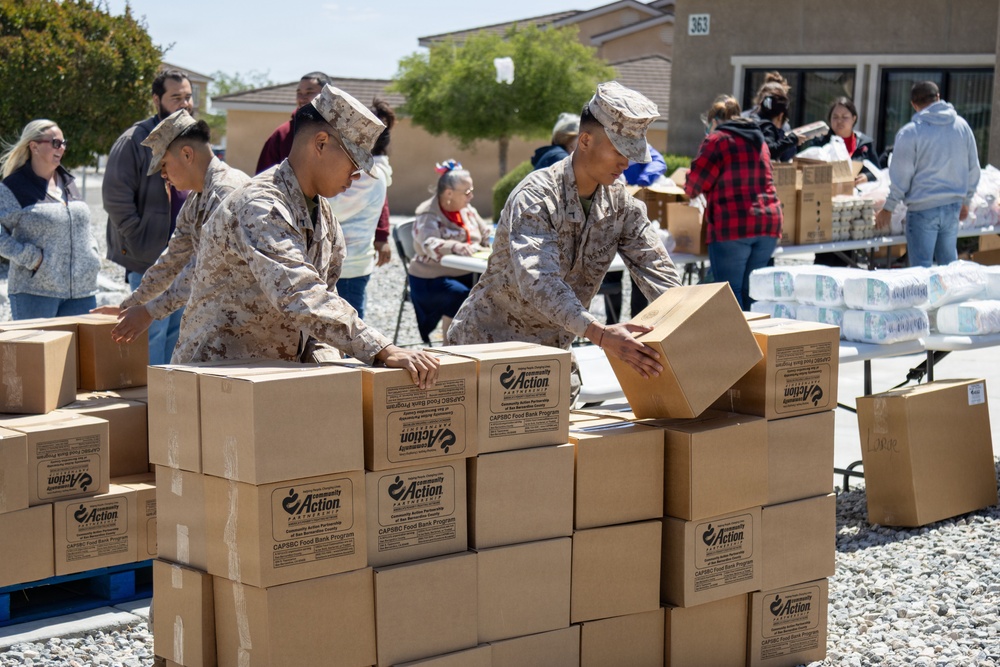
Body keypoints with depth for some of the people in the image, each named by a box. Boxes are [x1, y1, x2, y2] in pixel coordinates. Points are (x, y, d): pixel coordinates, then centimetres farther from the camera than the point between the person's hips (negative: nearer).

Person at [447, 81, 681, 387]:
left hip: (551, 351, 6)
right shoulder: (535, 197, -24)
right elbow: (540, 282, -38)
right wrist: (600, 334, -52)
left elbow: (657, 271, -6)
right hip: (486, 344, -6)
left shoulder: (621, 204, -1)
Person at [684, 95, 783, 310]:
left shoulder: (716, 140, -1)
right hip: (768, 221, 7)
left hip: (732, 224, -6)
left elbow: (694, 184, -2)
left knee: (730, 293, -3)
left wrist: (690, 192, 20)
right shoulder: (759, 140, 20)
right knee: (751, 293, 11)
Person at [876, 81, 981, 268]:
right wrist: (966, 201, 22)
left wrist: (887, 209, 1)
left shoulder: (909, 133, -12)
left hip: (923, 210, -5)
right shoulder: (962, 126, 3)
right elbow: (973, 169, 10)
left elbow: (900, 177, -10)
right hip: (953, 206, 5)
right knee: (949, 261, 18)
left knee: (921, 267, 2)